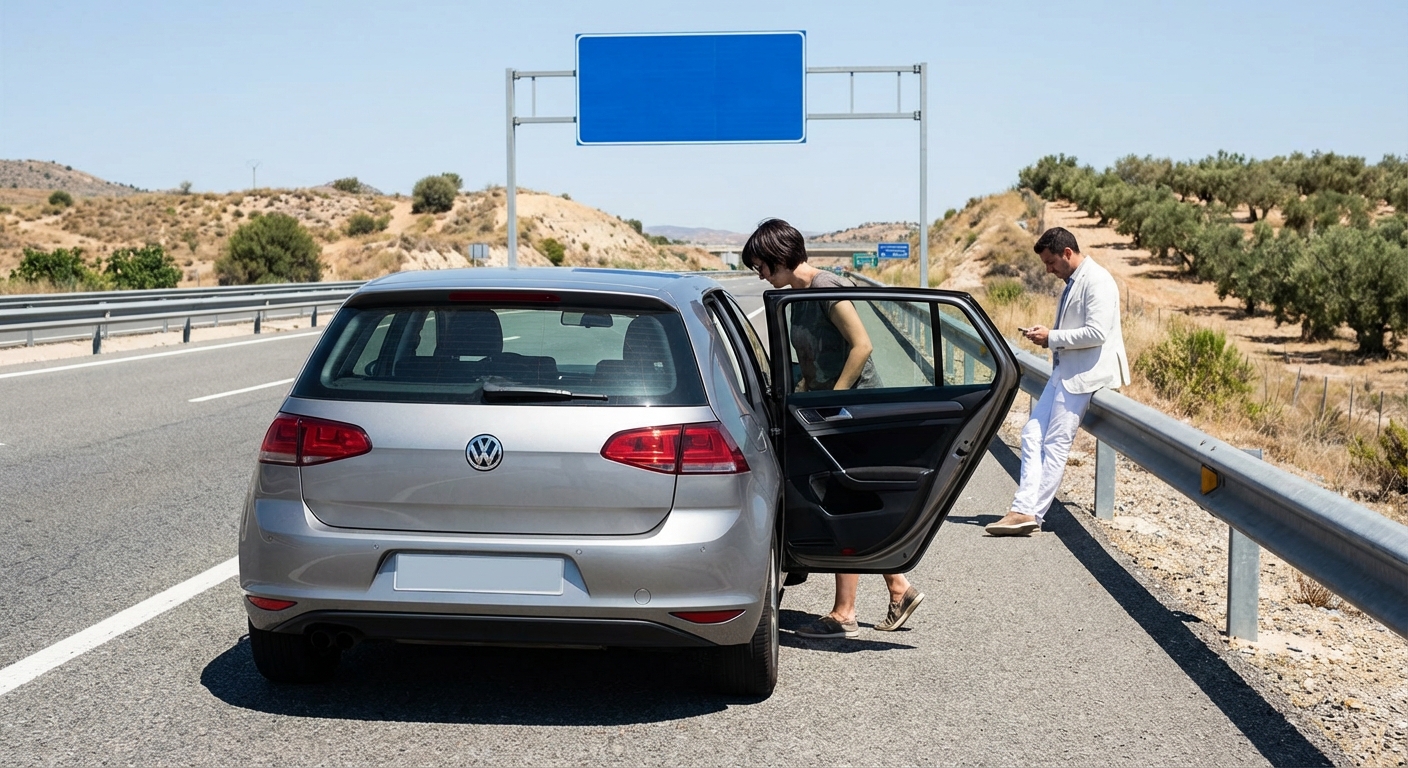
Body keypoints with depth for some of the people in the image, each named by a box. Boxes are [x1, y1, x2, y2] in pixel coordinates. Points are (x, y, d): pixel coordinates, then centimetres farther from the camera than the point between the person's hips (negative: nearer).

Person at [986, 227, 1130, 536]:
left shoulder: (1096, 281, -14)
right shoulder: (1073, 282, 16)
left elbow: (1097, 333, -23)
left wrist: (1052, 337, -15)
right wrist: (1045, 336, 8)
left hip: (1084, 374, -10)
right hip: (1064, 371, 10)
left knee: (1055, 443, -6)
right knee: (1033, 435, 4)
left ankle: (1031, 514, -1)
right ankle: (1024, 509, 1)